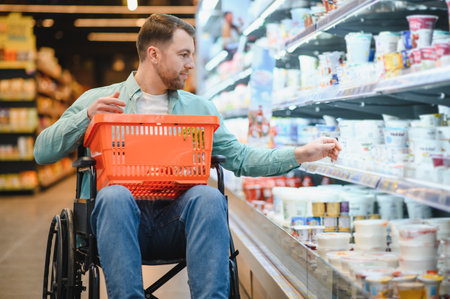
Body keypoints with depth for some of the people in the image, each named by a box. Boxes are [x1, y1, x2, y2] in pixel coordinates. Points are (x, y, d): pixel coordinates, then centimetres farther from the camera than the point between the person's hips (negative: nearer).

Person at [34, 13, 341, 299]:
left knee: (209, 196, -31)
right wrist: (87, 116, -5)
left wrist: (300, 154, 7)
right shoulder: (97, 99, 15)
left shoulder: (200, 108, 23)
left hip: (177, 219, 2)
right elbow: (42, 152, 10)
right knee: (115, 195, -36)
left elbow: (239, 157, 18)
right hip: (121, 215, -1)